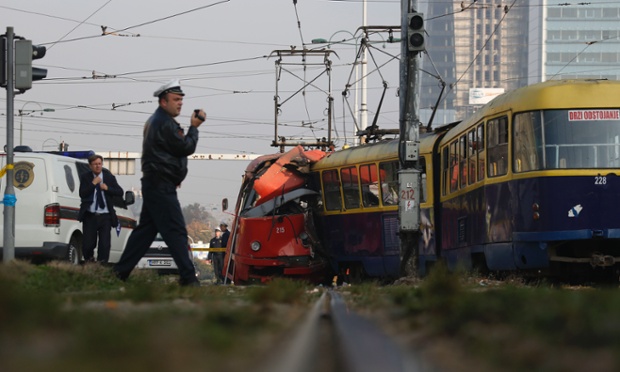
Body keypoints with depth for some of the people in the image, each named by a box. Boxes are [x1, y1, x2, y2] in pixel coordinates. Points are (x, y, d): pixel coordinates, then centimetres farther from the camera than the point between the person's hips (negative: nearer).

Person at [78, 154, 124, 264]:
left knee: (104, 244, -6)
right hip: (90, 216, 0)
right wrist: (93, 183, -14)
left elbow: (120, 192, 5)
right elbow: (82, 194, -7)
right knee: (87, 244, 0)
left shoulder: (109, 177, 8)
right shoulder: (85, 177, 4)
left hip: (105, 217, 0)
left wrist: (107, 188, -9)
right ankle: (89, 262, 24)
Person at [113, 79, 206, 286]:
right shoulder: (165, 124, -15)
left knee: (146, 229, 13)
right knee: (176, 231, -11)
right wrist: (194, 127, -3)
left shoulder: (155, 121, 21)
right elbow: (186, 148, -14)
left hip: (152, 184, 11)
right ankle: (187, 277, -13)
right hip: (162, 186, -11)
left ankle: (121, 271, 15)